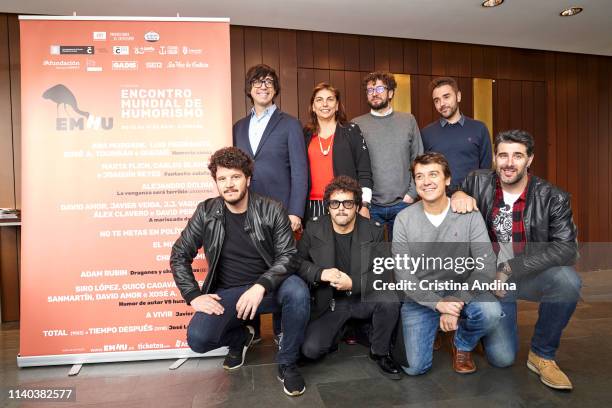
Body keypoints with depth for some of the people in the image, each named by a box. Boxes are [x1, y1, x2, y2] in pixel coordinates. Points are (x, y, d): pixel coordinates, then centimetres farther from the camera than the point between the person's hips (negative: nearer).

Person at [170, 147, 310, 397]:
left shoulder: (272, 210, -7)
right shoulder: (206, 212, -2)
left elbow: (288, 256, -11)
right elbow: (179, 255, 3)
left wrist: (260, 286, -27)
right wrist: (193, 296, -9)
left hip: (268, 288, -1)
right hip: (226, 293, 2)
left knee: (297, 291, -33)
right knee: (198, 338, -23)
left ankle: (287, 363, -5)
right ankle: (240, 336, 15)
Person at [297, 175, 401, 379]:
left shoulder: (373, 230, -5)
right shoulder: (314, 228, -3)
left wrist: (353, 283, -23)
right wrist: (320, 273, -19)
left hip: (364, 298, 1)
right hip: (329, 303, 0)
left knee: (389, 299, -31)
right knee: (310, 349, -20)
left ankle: (379, 352, -2)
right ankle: (342, 330, 15)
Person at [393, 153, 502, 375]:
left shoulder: (470, 215, -9)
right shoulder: (404, 219, -8)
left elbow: (486, 267, -14)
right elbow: (403, 274, -10)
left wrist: (456, 302, -24)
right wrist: (437, 303, -22)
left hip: (462, 290, 1)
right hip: (421, 296, 0)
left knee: (491, 312, -31)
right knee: (415, 367, -12)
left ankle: (462, 345, 5)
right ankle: (425, 331, 25)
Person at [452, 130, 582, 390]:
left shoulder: (553, 198, -9)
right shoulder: (477, 183, -6)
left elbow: (566, 248, -17)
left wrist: (511, 269, -25)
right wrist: (457, 194, -17)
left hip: (530, 277, 1)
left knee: (568, 280, -32)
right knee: (502, 357, -14)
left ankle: (542, 355, -5)